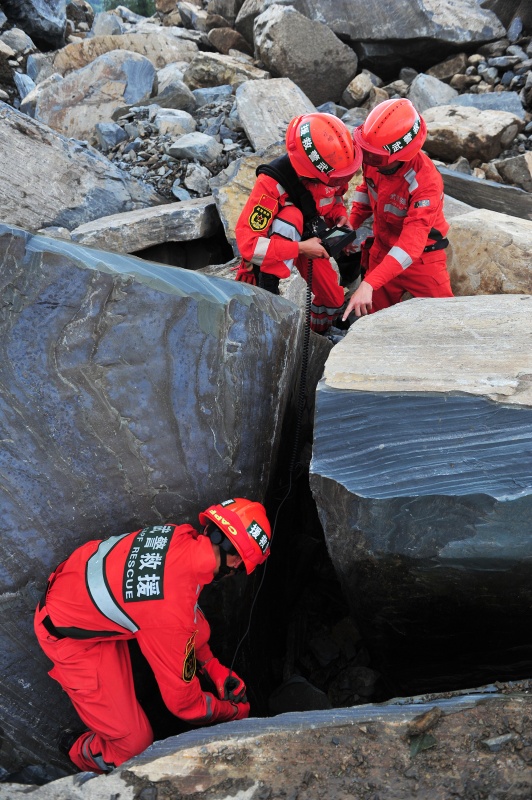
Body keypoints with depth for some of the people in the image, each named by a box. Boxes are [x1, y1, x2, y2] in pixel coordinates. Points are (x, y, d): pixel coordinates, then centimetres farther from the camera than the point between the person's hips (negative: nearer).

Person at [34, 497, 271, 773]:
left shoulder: (180, 534, -18)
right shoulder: (173, 613, -37)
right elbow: (184, 702, -19)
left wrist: (214, 667, 7)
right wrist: (235, 711, -1)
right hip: (69, 634, -7)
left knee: (196, 631, 3)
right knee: (134, 744, -4)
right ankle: (79, 750, 26)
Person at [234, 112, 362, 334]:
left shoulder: (331, 167, -22)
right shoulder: (272, 182, -39)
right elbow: (247, 242, -41)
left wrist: (340, 216, -18)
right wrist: (301, 248, -39)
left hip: (312, 237, 5)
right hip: (277, 238, -5)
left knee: (334, 299, -2)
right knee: (291, 215, -37)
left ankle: (317, 332, 32)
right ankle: (267, 292, -30)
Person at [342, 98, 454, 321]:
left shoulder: (426, 181, -32)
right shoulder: (374, 158, -14)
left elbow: (411, 244, -39)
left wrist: (369, 284, -48)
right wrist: (351, 223, -6)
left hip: (421, 258, -5)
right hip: (381, 250, 5)